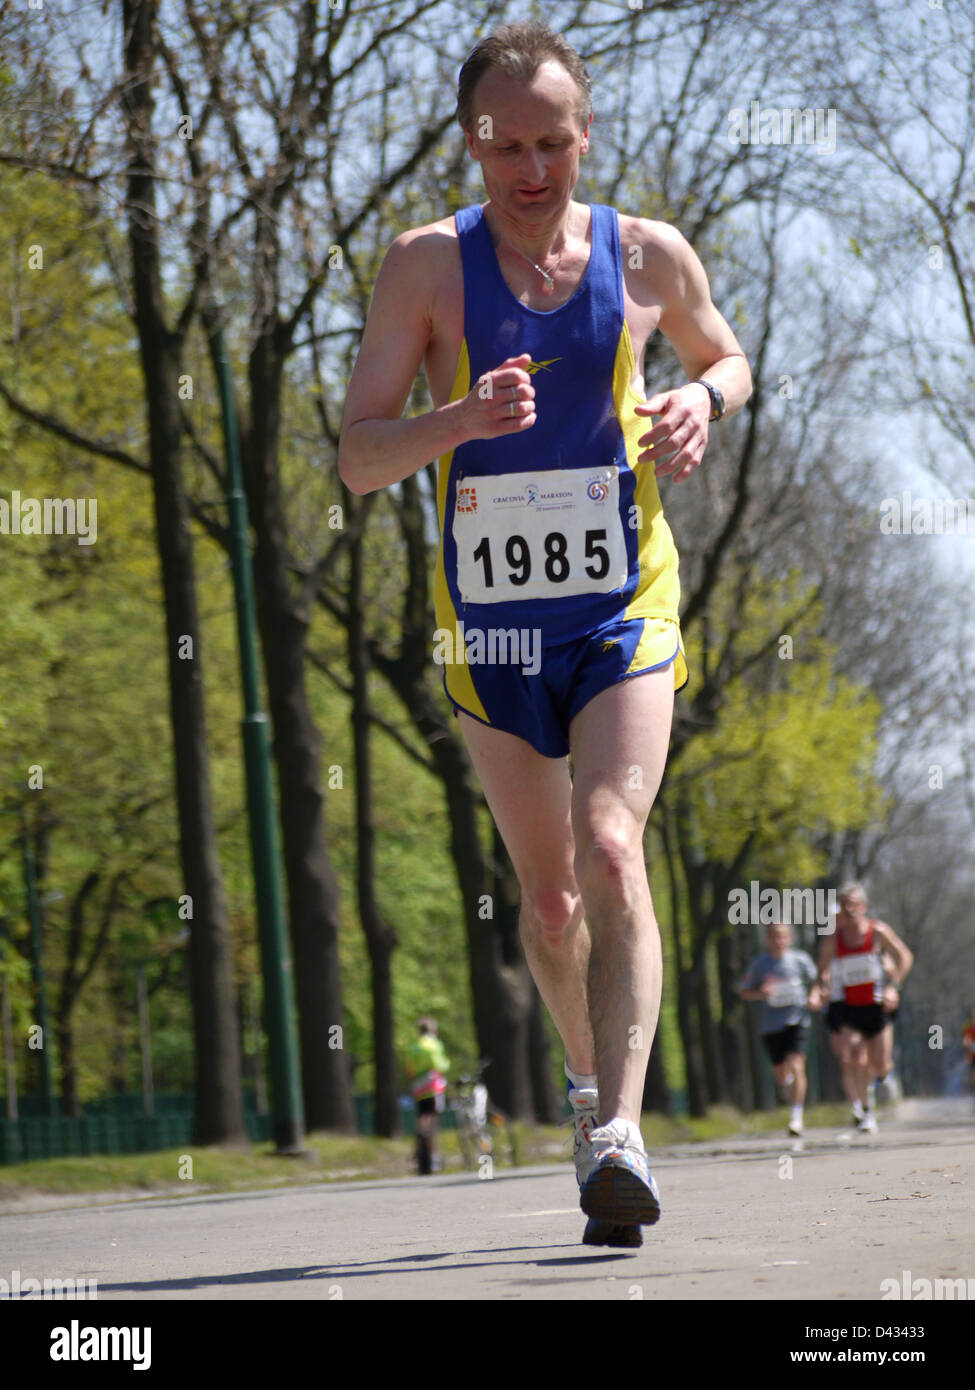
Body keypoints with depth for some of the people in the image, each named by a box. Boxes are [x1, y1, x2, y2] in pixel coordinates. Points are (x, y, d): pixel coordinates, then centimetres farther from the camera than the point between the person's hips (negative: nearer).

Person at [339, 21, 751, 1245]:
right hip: (489, 619, 1)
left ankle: (618, 1132, -28)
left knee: (610, 850, -21)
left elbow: (724, 358, 19)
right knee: (549, 892, 11)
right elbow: (358, 458, -9)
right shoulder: (429, 264, -6)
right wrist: (460, 418, -29)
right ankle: (588, 1076, 38)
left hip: (624, 605, -1)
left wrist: (702, 400, -5)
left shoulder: (647, 257, -2)